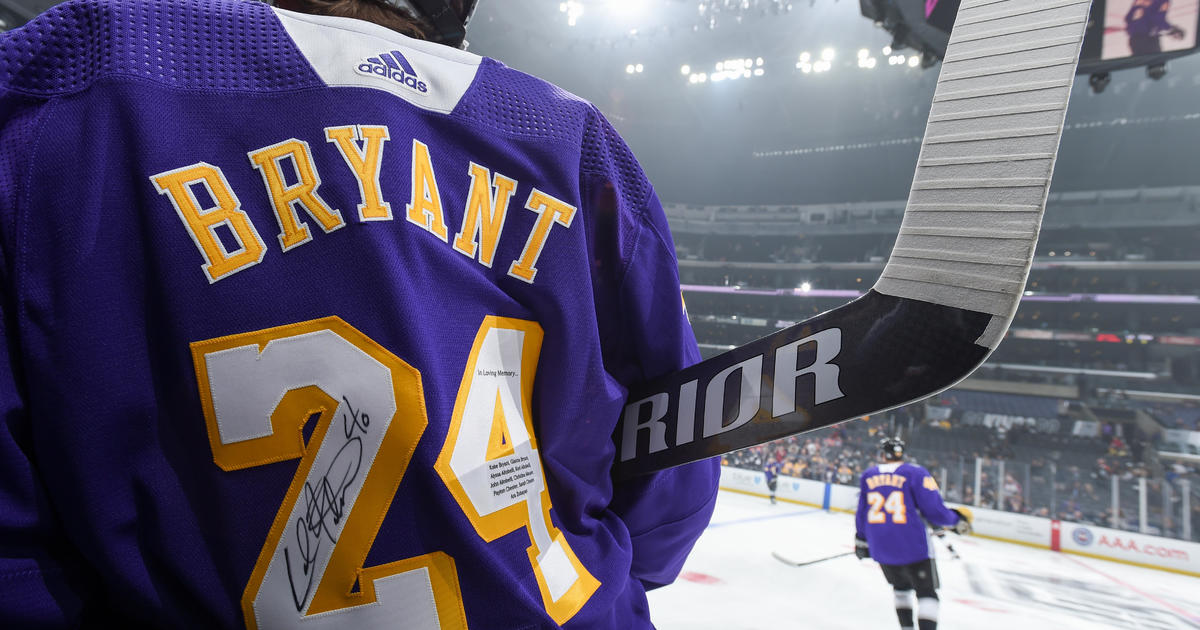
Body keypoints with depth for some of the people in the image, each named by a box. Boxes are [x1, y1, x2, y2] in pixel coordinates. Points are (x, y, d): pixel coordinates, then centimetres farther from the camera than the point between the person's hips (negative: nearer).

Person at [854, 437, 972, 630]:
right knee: (927, 593, 7)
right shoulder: (916, 473, -6)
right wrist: (956, 521, 6)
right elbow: (933, 508, -12)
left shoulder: (868, 476, 7)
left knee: (901, 588, 26)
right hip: (913, 547, -4)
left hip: (881, 548, 4)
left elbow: (861, 514, 12)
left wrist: (861, 541, 22)